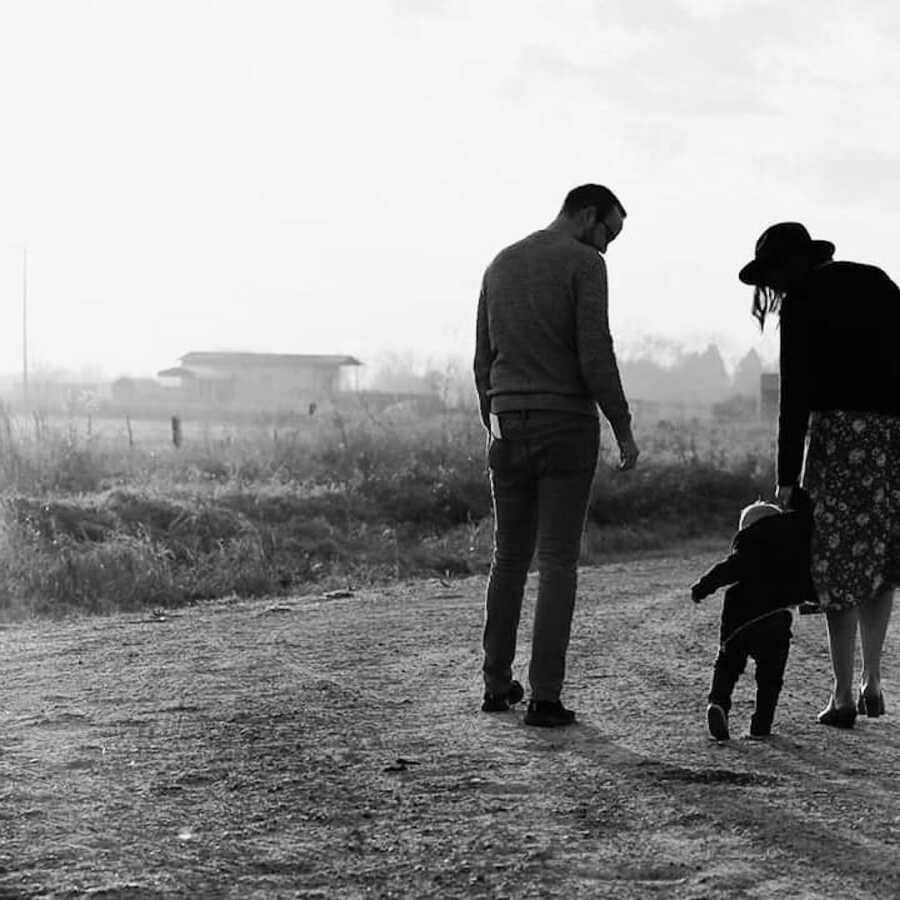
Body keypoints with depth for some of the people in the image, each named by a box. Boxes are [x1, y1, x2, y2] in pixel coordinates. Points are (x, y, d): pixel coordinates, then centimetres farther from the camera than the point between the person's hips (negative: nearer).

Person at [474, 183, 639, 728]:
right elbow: (596, 356, -15)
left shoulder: (500, 267, 12)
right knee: (558, 563, -2)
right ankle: (545, 698, -5)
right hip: (567, 427, -5)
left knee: (510, 556, 17)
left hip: (509, 425, 5)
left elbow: (485, 361, 14)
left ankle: (499, 685, 21)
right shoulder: (585, 264, -8)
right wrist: (624, 429, -7)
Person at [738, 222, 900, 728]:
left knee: (840, 560, 0)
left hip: (843, 425, -5)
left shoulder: (802, 301, 0)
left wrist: (787, 478, -5)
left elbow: (795, 394, -5)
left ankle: (843, 696, 2)